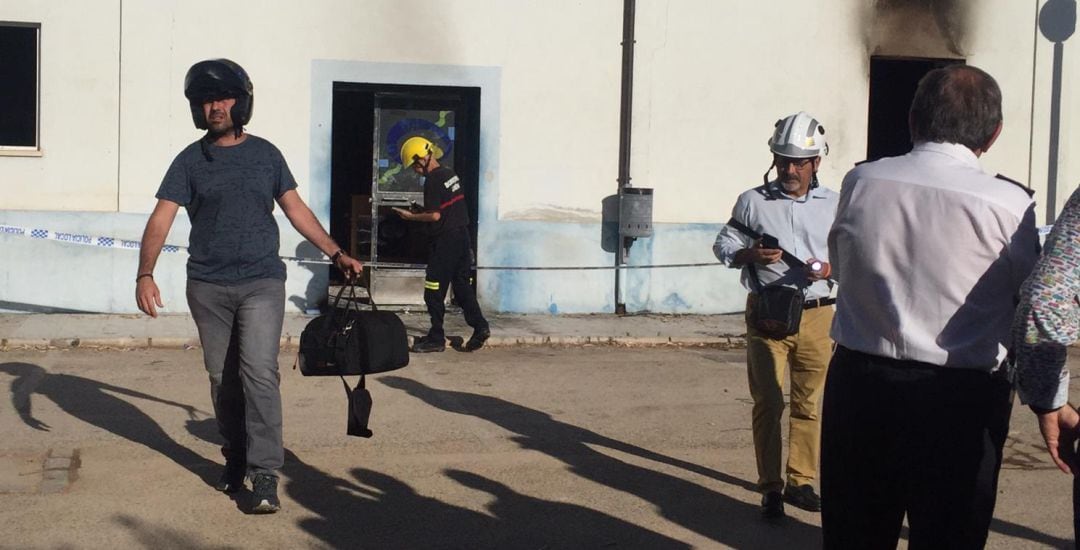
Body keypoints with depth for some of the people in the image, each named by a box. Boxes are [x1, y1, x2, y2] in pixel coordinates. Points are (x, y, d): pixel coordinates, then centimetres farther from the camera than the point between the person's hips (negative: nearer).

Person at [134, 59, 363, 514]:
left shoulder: (265, 154, 7)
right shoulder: (190, 161, 4)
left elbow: (296, 210, 13)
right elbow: (161, 219, -4)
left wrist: (336, 254, 9)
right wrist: (145, 274, -17)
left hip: (262, 282, -1)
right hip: (208, 287, 1)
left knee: (259, 372, -14)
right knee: (222, 378, 8)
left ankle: (265, 475, -12)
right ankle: (235, 461, 26)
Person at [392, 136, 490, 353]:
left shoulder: (433, 180, -15)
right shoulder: (450, 174, 11)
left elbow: (435, 215, -18)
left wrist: (411, 216, -5)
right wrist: (421, 211, 14)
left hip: (444, 241, -9)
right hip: (462, 237, 9)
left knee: (434, 292, 0)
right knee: (462, 285, 13)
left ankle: (436, 338, 5)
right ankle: (479, 326, 4)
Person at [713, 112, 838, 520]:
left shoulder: (833, 205, 6)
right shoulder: (753, 201, 3)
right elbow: (723, 245, 7)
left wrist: (830, 269, -11)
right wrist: (749, 254, -14)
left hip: (816, 315, 1)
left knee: (808, 404, 8)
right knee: (767, 403, -1)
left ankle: (801, 482, 20)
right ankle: (771, 487, 7)